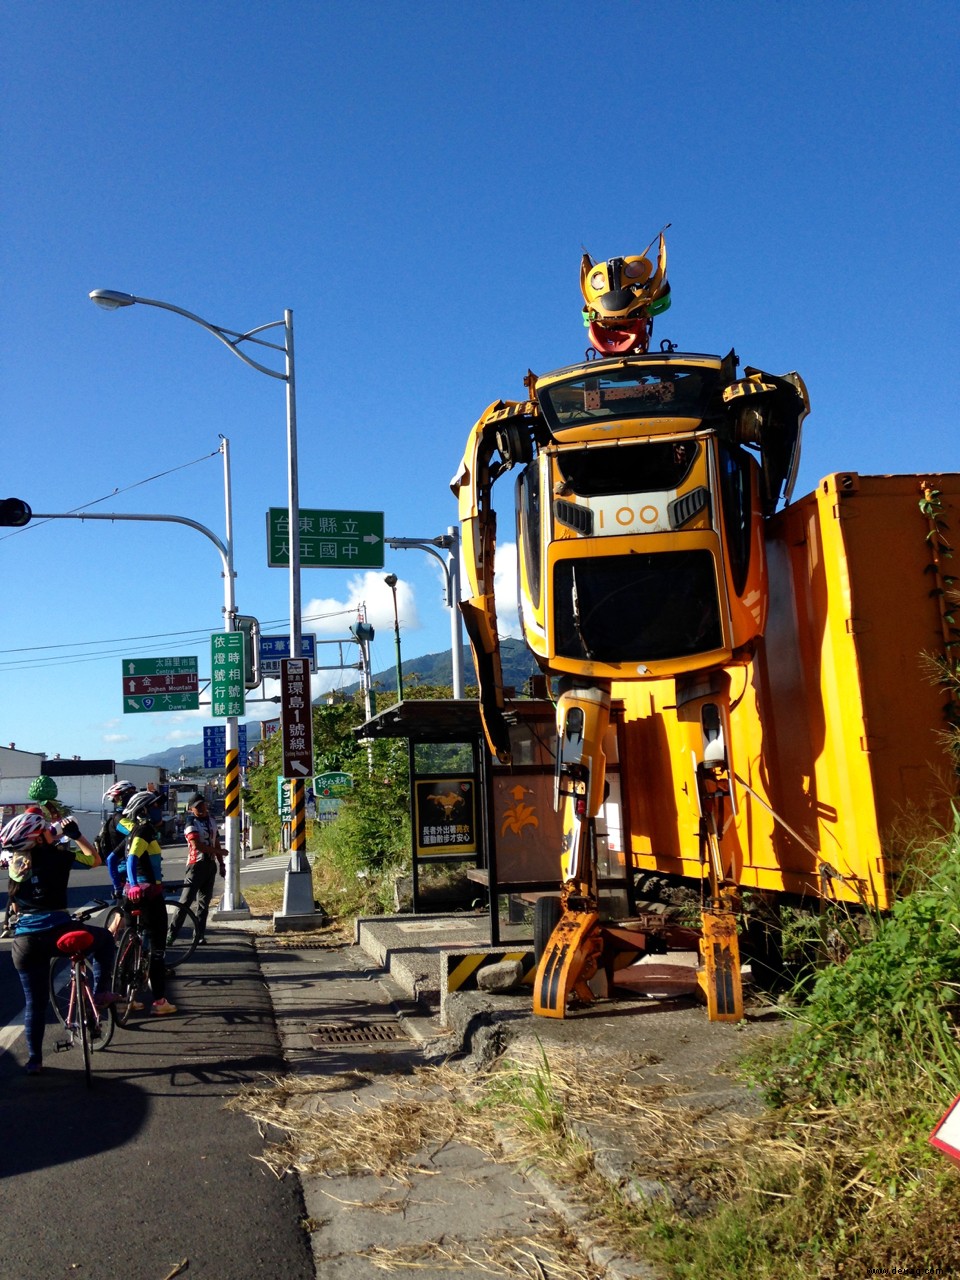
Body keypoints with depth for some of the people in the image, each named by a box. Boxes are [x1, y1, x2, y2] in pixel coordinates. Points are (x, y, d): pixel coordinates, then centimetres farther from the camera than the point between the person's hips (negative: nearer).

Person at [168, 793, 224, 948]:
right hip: (196, 865, -7)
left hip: (211, 865, 7)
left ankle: (199, 935, 14)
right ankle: (172, 935, -5)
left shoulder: (212, 821, 12)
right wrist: (217, 851, -15)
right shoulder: (191, 823, -10)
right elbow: (197, 845, -22)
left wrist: (221, 863, 15)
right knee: (185, 901, -9)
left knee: (204, 902, 9)